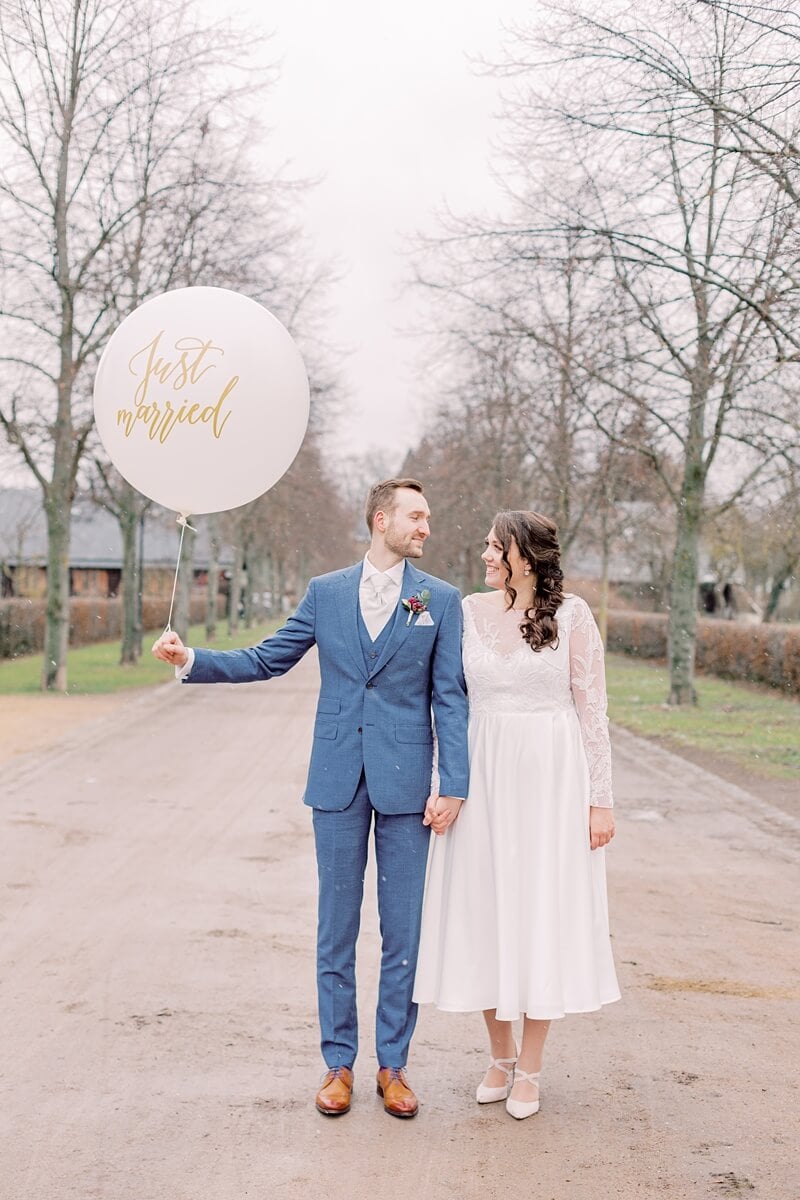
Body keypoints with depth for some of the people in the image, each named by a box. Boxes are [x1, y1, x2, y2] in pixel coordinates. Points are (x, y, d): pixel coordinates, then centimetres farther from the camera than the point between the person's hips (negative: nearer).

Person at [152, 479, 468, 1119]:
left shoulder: (441, 599, 2)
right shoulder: (325, 592, 6)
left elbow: (450, 698, -1)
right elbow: (267, 660, 9)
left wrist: (453, 786, -7)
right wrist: (191, 659, -3)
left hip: (406, 779, -1)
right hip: (338, 779, 1)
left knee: (402, 929, 6)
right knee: (336, 928, 8)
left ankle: (393, 1064, 19)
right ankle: (339, 1061, 21)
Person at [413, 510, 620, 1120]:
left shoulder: (572, 616, -5)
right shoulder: (468, 611, 4)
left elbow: (593, 711, -4)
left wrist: (600, 798, -6)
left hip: (551, 777, -3)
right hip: (482, 773, 3)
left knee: (543, 908, 3)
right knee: (484, 908, 8)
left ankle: (530, 1068, 17)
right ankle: (500, 1055, 27)